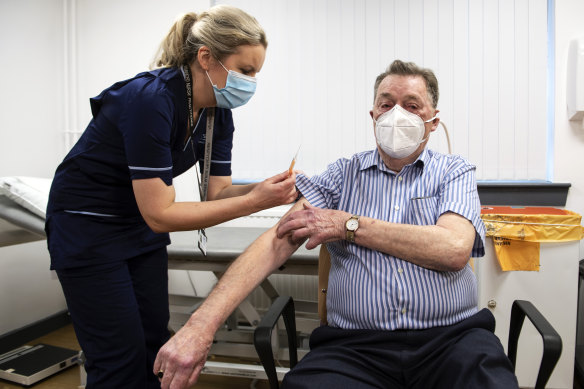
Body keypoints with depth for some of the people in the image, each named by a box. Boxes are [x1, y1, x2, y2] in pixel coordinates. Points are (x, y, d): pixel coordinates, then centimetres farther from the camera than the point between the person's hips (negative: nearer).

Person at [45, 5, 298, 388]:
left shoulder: (218, 112, -7)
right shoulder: (152, 99, -30)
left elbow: (218, 192, -6)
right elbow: (160, 214, -30)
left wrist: (266, 188, -24)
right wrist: (254, 201, -33)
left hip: (142, 226, 7)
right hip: (87, 226, -7)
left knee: (156, 344, 11)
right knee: (122, 357, -2)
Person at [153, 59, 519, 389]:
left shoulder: (455, 171, 8)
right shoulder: (343, 174, 8)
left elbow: (454, 249, -11)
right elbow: (279, 241, -5)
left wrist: (349, 225, -9)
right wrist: (203, 323, -18)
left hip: (453, 338, 1)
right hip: (355, 346, 0)